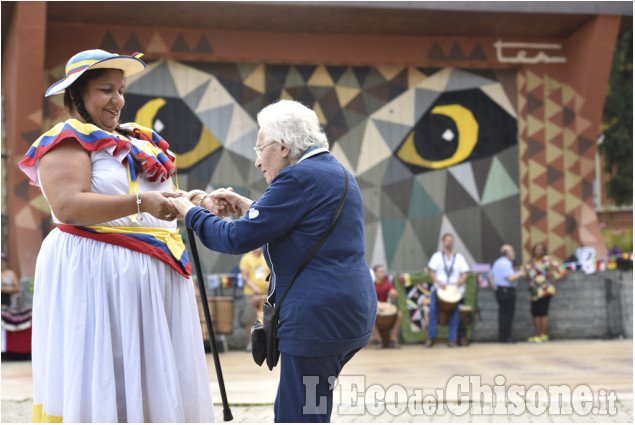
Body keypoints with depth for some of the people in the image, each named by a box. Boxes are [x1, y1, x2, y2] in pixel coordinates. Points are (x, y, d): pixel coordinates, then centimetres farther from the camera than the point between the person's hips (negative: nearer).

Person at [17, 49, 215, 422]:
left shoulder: (138, 143, 21)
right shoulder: (68, 141, -4)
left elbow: (160, 201, 28)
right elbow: (68, 206, -19)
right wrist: (141, 202, -25)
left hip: (154, 278, 8)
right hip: (93, 275, -8)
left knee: (152, 384, 6)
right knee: (99, 385, -8)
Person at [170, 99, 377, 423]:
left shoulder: (299, 177, -14)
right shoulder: (335, 172, 18)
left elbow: (238, 238, -14)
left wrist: (191, 213, 0)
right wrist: (247, 207, 18)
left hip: (319, 319, -10)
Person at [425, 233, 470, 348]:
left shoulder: (459, 257, 12)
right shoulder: (437, 256, 10)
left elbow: (464, 273, 7)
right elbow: (432, 272, 3)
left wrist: (462, 280, -16)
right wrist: (438, 282, -15)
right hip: (439, 289, -1)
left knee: (454, 314, -2)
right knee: (433, 311, -14)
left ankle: (452, 340, 3)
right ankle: (431, 337, -6)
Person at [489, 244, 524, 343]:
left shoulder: (497, 262, 15)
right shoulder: (506, 264, -17)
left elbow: (491, 275, 24)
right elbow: (511, 278, -24)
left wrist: (495, 287, 21)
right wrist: (519, 274, -7)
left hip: (499, 291, 10)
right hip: (507, 291, -10)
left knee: (503, 315, 12)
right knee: (507, 316, -6)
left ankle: (502, 338, 14)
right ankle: (505, 338, -5)